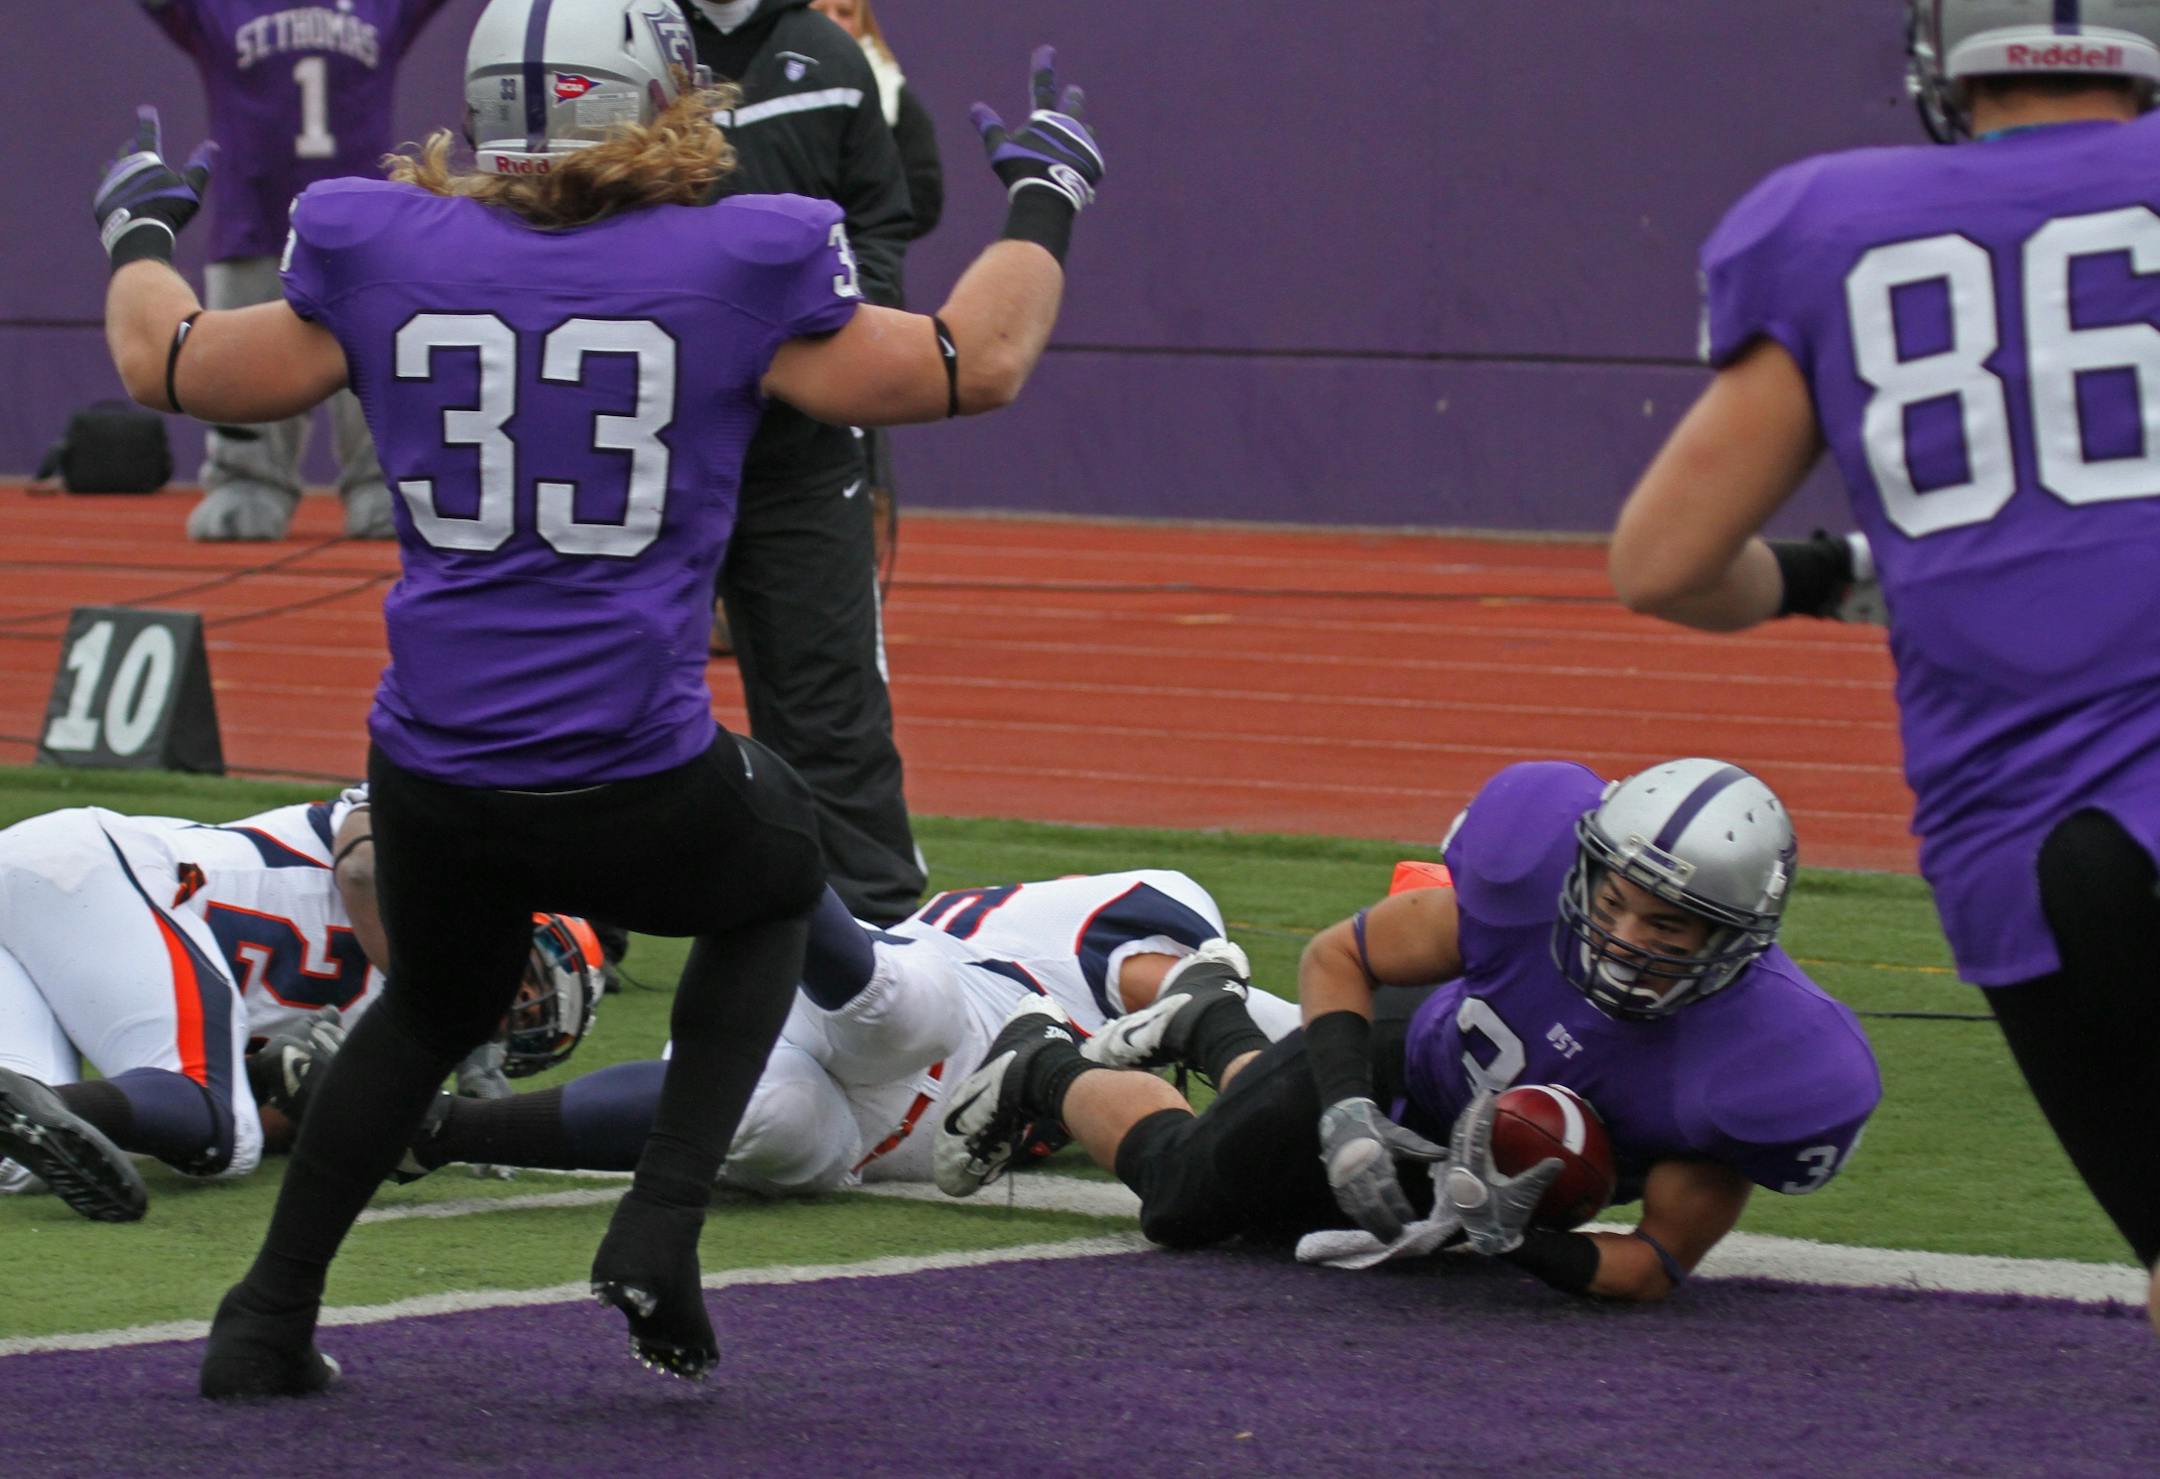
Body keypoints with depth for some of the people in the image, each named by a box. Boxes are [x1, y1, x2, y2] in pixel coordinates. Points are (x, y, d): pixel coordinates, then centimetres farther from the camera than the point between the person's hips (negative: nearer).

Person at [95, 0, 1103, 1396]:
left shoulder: (384, 259, 0)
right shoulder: (734, 273, -5)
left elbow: (170, 363, 14)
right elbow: (973, 363, 6)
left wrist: (138, 233, 34)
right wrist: (1045, 202, 23)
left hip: (435, 787, 3)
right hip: (637, 793, -3)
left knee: (435, 1009, 32)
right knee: (776, 877, 31)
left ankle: (271, 1316, 30)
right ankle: (662, 1225, 15)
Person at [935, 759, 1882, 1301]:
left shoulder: (1757, 1062, -42)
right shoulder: (1539, 870, -40)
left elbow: (1659, 1267, -29)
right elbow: (1337, 957, -22)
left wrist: (1514, 1240, -46)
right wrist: (1347, 1117, -36)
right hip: (1415, 1063, -3)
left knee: (1279, 1214, 28)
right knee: (1186, 1195, 12)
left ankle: (1216, 1028, 57)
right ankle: (1042, 1067, 43)